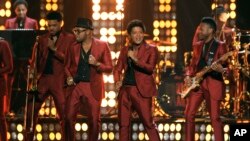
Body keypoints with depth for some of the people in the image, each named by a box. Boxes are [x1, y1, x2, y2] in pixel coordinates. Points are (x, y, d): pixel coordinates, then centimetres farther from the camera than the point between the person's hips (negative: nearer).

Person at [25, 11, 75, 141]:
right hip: (42, 79, 3)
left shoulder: (69, 39, 3)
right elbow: (34, 60, 13)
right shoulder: (41, 39, 14)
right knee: (30, 111, 1)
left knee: (64, 114, -4)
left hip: (59, 80, -3)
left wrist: (54, 49, -13)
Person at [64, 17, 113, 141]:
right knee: (69, 118, -5)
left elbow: (109, 68, 0)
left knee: (94, 120, 0)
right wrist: (69, 76, -3)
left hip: (93, 88, -2)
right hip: (75, 86, 2)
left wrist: (97, 64, -18)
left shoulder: (102, 46, 0)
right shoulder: (73, 47, 8)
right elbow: (67, 66, 17)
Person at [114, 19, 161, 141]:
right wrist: (117, 81, -1)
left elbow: (150, 68, -13)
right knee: (123, 124, 7)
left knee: (148, 123, -9)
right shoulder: (125, 50, 14)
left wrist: (135, 59, -22)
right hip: (125, 90, 5)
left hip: (141, 91, -5)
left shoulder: (151, 50, 1)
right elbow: (118, 68, 17)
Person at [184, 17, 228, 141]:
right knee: (189, 115, 0)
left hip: (213, 85, -6)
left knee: (215, 118, -4)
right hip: (196, 84, 6)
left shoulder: (220, 46, -4)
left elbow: (227, 67, -6)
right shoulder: (197, 46, 14)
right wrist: (188, 76, 0)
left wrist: (221, 70, -30)